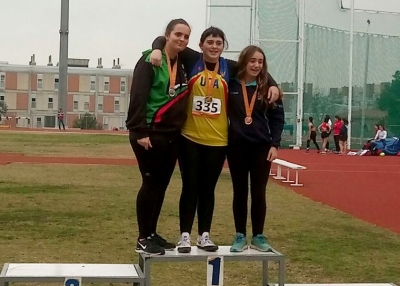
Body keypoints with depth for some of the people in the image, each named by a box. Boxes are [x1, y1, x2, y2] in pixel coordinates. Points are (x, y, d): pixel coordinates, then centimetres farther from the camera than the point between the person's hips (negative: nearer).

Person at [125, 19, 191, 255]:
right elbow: (138, 97, -16)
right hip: (150, 134, -7)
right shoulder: (150, 61, -9)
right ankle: (144, 239, 6)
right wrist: (140, 131, -21)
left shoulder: (184, 64, 11)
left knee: (162, 185, 11)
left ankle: (152, 234, 22)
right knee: (151, 184, -4)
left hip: (172, 135, 7)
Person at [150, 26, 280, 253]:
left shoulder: (230, 67, 2)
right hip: (190, 137, -1)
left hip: (218, 139, 2)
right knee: (190, 187, 2)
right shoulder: (191, 60, -1)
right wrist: (157, 49, -18)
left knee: (208, 188, 10)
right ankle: (185, 236, 10)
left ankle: (205, 235, 19)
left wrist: (273, 85, -2)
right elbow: (164, 40, 2)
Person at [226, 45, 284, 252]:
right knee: (239, 193, 7)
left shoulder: (268, 88, 2)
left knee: (258, 193, 5)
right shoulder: (231, 86, 0)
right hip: (236, 147, 0)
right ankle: (240, 236, 16)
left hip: (261, 147, 0)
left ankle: (258, 236, 16)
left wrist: (274, 144, -6)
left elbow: (277, 118, 2)